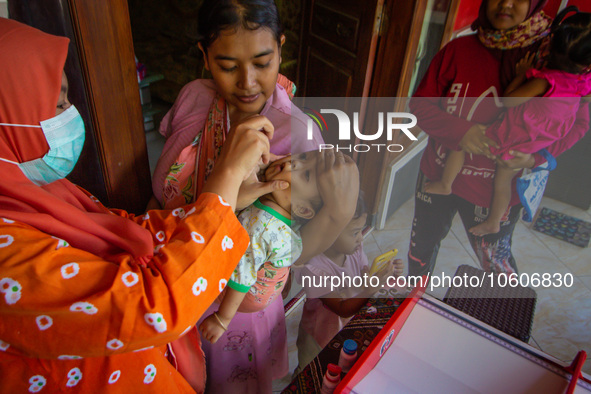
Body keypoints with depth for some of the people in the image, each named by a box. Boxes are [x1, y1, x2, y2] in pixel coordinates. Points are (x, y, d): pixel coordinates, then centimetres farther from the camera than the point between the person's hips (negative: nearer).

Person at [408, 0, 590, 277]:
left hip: (496, 191, -3)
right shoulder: (458, 49, -8)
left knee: (495, 260, 14)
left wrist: (535, 156, -22)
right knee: (422, 243, 22)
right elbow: (420, 103, -5)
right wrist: (459, 130, -24)